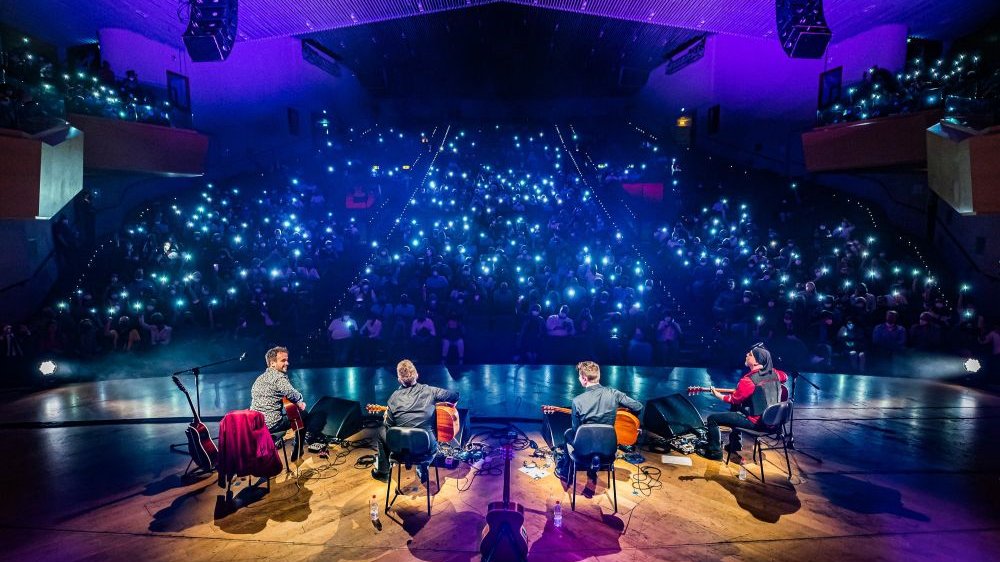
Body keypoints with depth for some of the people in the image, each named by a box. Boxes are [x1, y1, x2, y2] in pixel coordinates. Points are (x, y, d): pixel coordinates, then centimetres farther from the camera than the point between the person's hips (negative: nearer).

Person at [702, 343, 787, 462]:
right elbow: (785, 377, 22)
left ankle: (715, 452, 10)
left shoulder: (748, 381, -24)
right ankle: (735, 446, 41)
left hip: (755, 421, -8)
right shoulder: (774, 373, -3)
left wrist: (718, 395, 4)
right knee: (736, 411, 35)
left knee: (712, 419, 0)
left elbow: (734, 399, -11)